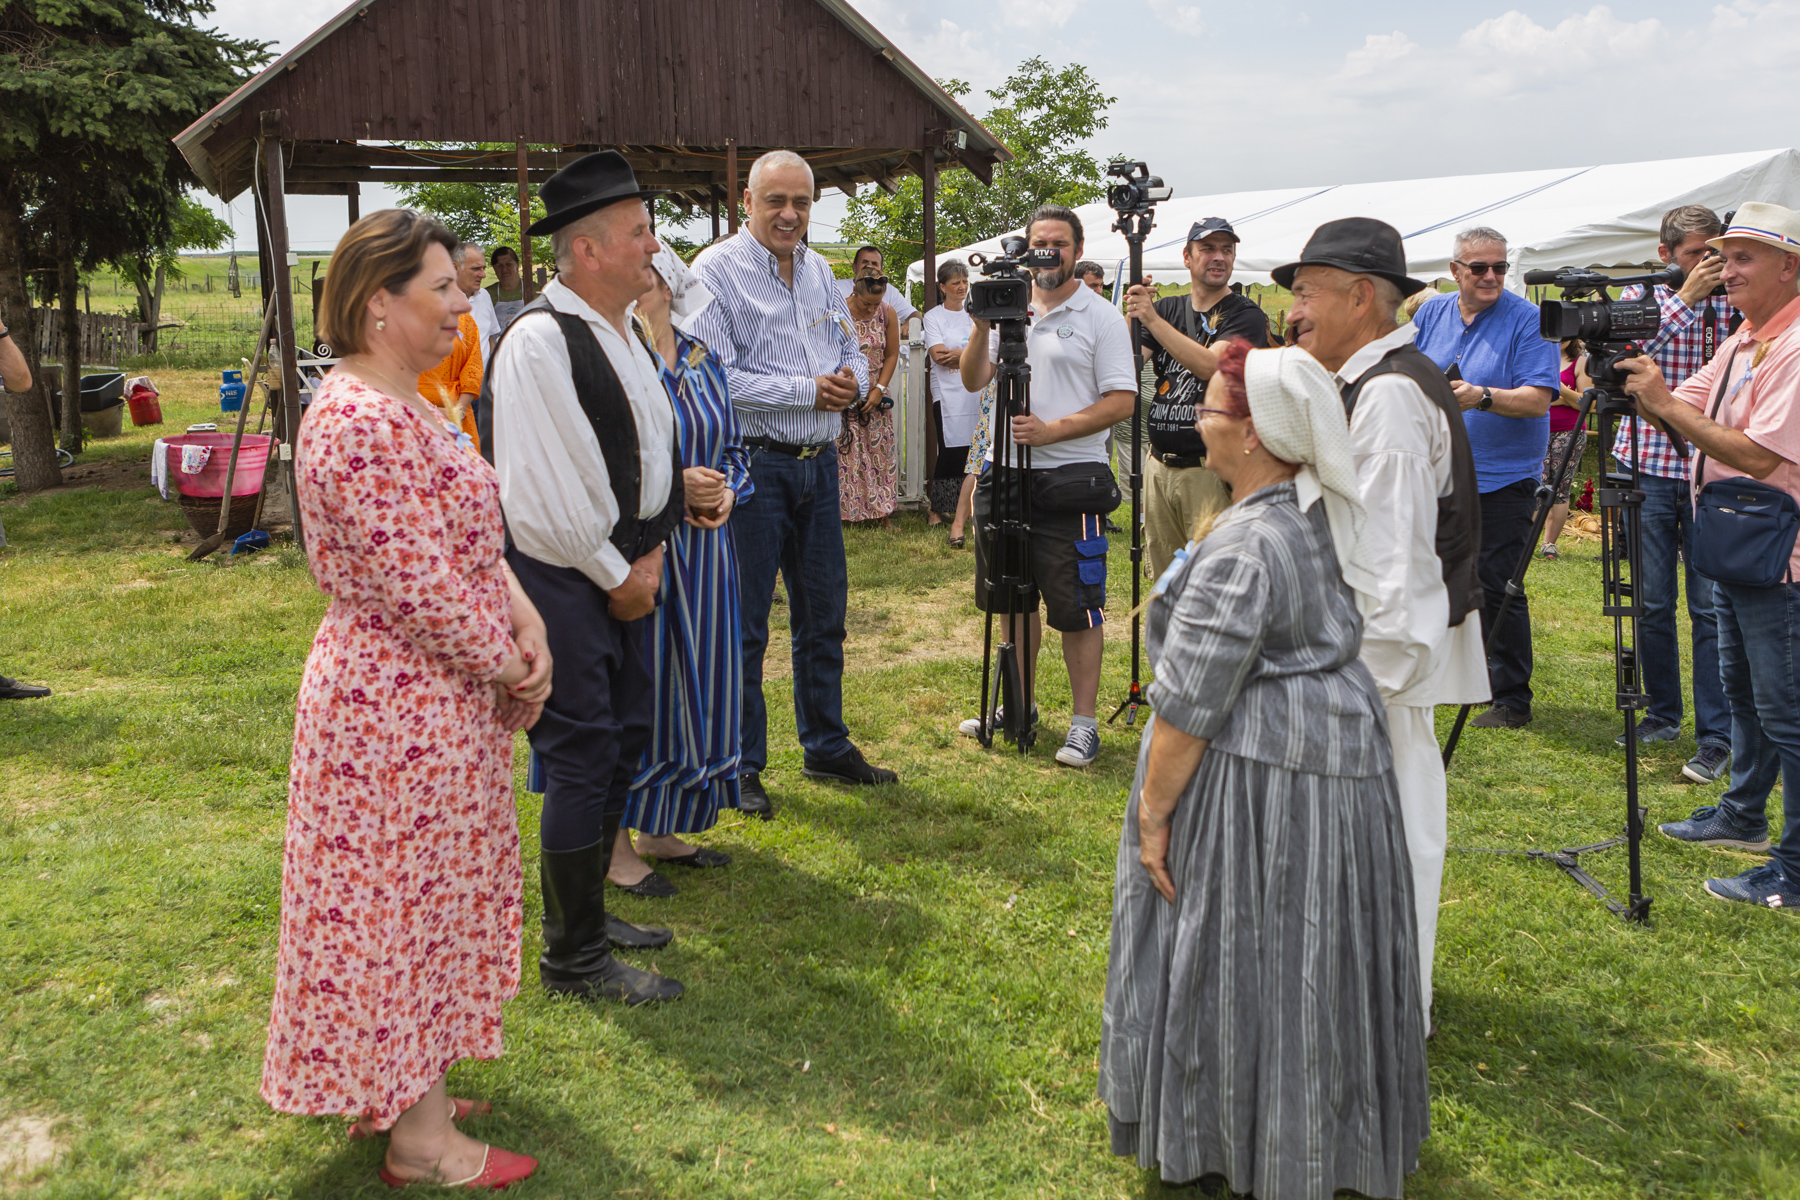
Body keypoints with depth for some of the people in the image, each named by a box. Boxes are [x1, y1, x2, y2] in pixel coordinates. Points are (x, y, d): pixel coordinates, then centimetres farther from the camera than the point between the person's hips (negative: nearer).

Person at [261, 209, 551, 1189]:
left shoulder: (401, 406, 10)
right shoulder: (361, 425, -24)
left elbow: (474, 540, 11)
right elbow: (417, 585, -25)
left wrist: (522, 615, -5)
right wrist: (513, 668, -12)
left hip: (435, 695, 10)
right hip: (404, 707, -10)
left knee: (426, 903, 20)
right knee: (407, 903, 2)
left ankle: (398, 1092, 35)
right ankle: (420, 1140, 18)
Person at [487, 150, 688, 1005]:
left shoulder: (623, 333, 11)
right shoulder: (538, 342, -18)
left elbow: (656, 447, 16)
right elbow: (543, 492, -20)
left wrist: (652, 552, 3)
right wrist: (617, 575, -11)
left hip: (625, 573, 9)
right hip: (565, 579, -9)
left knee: (624, 741, 17)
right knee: (580, 760, -2)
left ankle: (587, 912, 34)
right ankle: (574, 958, 13)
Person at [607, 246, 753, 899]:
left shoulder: (703, 364, 11)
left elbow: (734, 450, 18)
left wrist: (727, 490, -3)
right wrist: (673, 484, -21)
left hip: (702, 549, 6)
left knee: (693, 685, 11)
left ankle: (661, 829, 26)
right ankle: (616, 844, 14)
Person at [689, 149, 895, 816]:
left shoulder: (819, 270, 13)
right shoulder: (716, 271, -9)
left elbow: (850, 351, 18)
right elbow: (717, 380, -18)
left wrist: (851, 379, -6)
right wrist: (807, 391, -18)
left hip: (818, 463, 7)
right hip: (752, 466, -7)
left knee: (824, 616, 15)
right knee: (743, 626, 1)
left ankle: (826, 748, 30)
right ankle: (739, 767, 14)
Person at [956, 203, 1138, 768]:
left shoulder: (1101, 317, -3)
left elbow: (1122, 400, -9)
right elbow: (973, 381, 9)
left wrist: (1051, 431, -18)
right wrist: (981, 329, -9)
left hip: (1071, 477, -5)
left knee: (1076, 606, -2)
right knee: (1014, 596, 15)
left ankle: (1084, 722, 8)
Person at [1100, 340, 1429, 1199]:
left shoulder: (1241, 549, -23)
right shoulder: (1327, 514, 3)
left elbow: (1189, 706, -21)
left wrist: (1154, 812, -14)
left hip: (1258, 779, -9)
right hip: (1342, 755, 9)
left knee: (1240, 956, 5)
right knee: (1312, 955, 20)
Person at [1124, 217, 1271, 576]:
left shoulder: (1246, 315, -3)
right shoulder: (1167, 307, 13)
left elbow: (1211, 365, -20)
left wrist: (1152, 319, -19)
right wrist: (1133, 315, -17)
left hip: (1210, 468, -5)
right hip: (1158, 464, 5)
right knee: (1165, 580, 12)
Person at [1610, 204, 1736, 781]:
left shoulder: (1729, 302, 6)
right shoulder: (1641, 297, 4)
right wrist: (1686, 298, -17)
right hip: (1649, 467, 1)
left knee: (1711, 608, -4)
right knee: (1652, 603, 7)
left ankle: (1715, 736, 1)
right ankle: (1662, 714, 22)